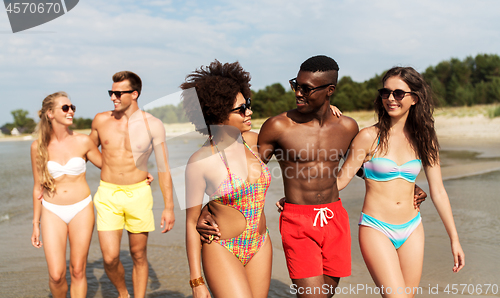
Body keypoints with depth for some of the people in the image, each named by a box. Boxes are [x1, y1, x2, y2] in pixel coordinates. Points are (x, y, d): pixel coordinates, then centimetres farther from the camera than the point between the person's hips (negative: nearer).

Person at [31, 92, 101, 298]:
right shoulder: (38, 147, -2)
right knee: (56, 275, -5)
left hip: (81, 210, 0)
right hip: (52, 212, 0)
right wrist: (36, 224, 9)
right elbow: (38, 187, 6)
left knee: (78, 271, 5)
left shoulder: (83, 141, -4)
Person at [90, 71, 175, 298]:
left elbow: (163, 168, -2)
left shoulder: (152, 125, -5)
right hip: (107, 196, 1)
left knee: (139, 256, 8)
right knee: (110, 258, -5)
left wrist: (169, 207, -4)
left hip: (138, 194, -1)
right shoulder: (101, 120, 1)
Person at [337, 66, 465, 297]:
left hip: (412, 229, 4)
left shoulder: (424, 140, 4)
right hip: (376, 228, -4)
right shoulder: (369, 137, -8)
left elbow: (438, 192, 8)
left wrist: (454, 239, 10)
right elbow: (341, 179, -5)